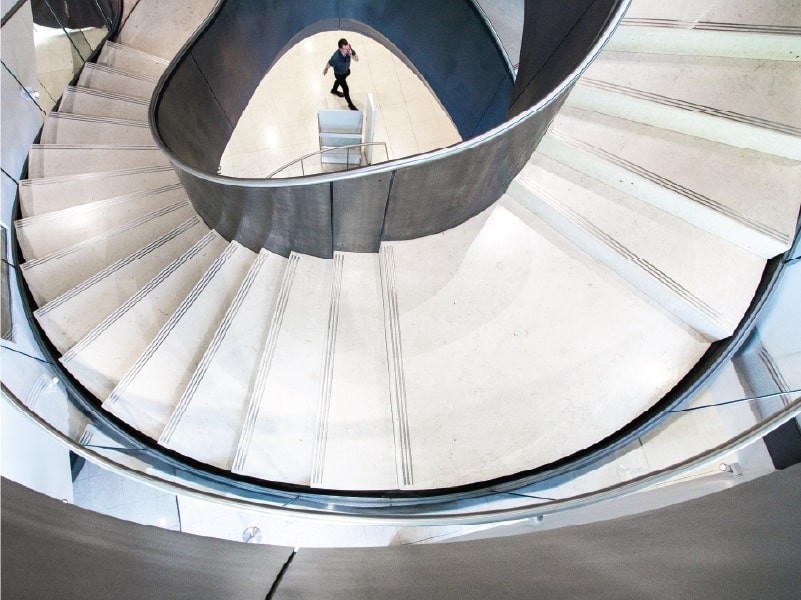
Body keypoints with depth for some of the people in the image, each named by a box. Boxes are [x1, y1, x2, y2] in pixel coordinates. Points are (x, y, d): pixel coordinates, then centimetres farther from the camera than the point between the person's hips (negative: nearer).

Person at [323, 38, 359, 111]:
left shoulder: (349, 49, -32)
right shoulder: (335, 57, -44)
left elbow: (357, 59, -23)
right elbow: (329, 64, -23)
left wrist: (352, 54, -44)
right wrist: (325, 69, -1)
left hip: (347, 70, 6)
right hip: (339, 74, -6)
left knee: (340, 80, 35)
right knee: (346, 89, 11)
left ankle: (334, 90, 69)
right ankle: (350, 104, 41)